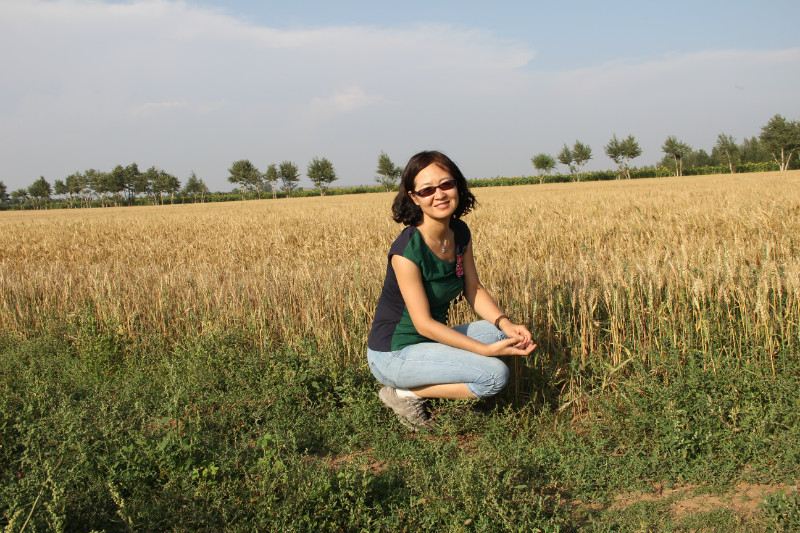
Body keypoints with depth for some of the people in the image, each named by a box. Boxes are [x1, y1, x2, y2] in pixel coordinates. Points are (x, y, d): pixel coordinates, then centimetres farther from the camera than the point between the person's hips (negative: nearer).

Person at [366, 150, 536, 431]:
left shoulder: (460, 233, -2)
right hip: (393, 354, -8)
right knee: (495, 374, -18)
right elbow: (423, 323, -24)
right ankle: (404, 394, -5)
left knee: (500, 331, -6)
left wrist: (506, 324, -15)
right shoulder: (407, 250, -25)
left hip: (431, 338, 8)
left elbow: (474, 289, 4)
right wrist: (485, 350, -27)